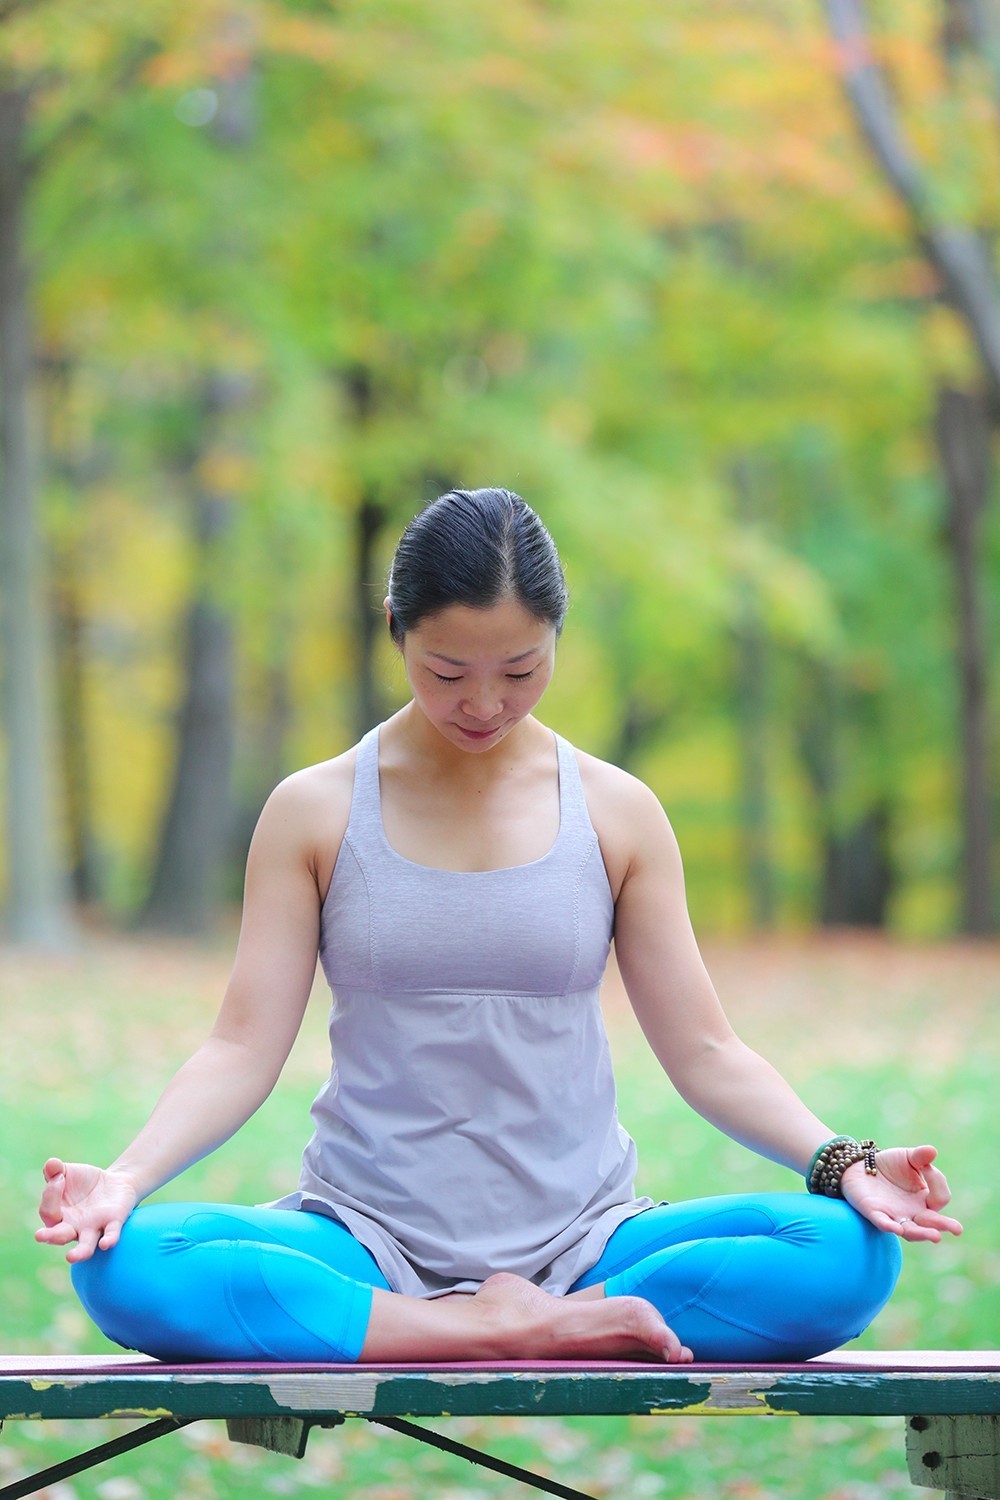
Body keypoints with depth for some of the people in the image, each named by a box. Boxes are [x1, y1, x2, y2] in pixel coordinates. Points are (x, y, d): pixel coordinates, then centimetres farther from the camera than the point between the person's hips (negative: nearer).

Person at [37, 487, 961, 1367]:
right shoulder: (314, 813, 4)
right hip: (370, 1239, 0)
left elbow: (703, 1051, 8)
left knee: (850, 1254, -27)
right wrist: (126, 1175, -16)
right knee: (124, 1265, -33)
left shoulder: (617, 814, 7)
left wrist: (840, 1163, -9)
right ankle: (520, 1334, -27)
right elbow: (243, 1049, 2)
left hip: (576, 1238, 1)